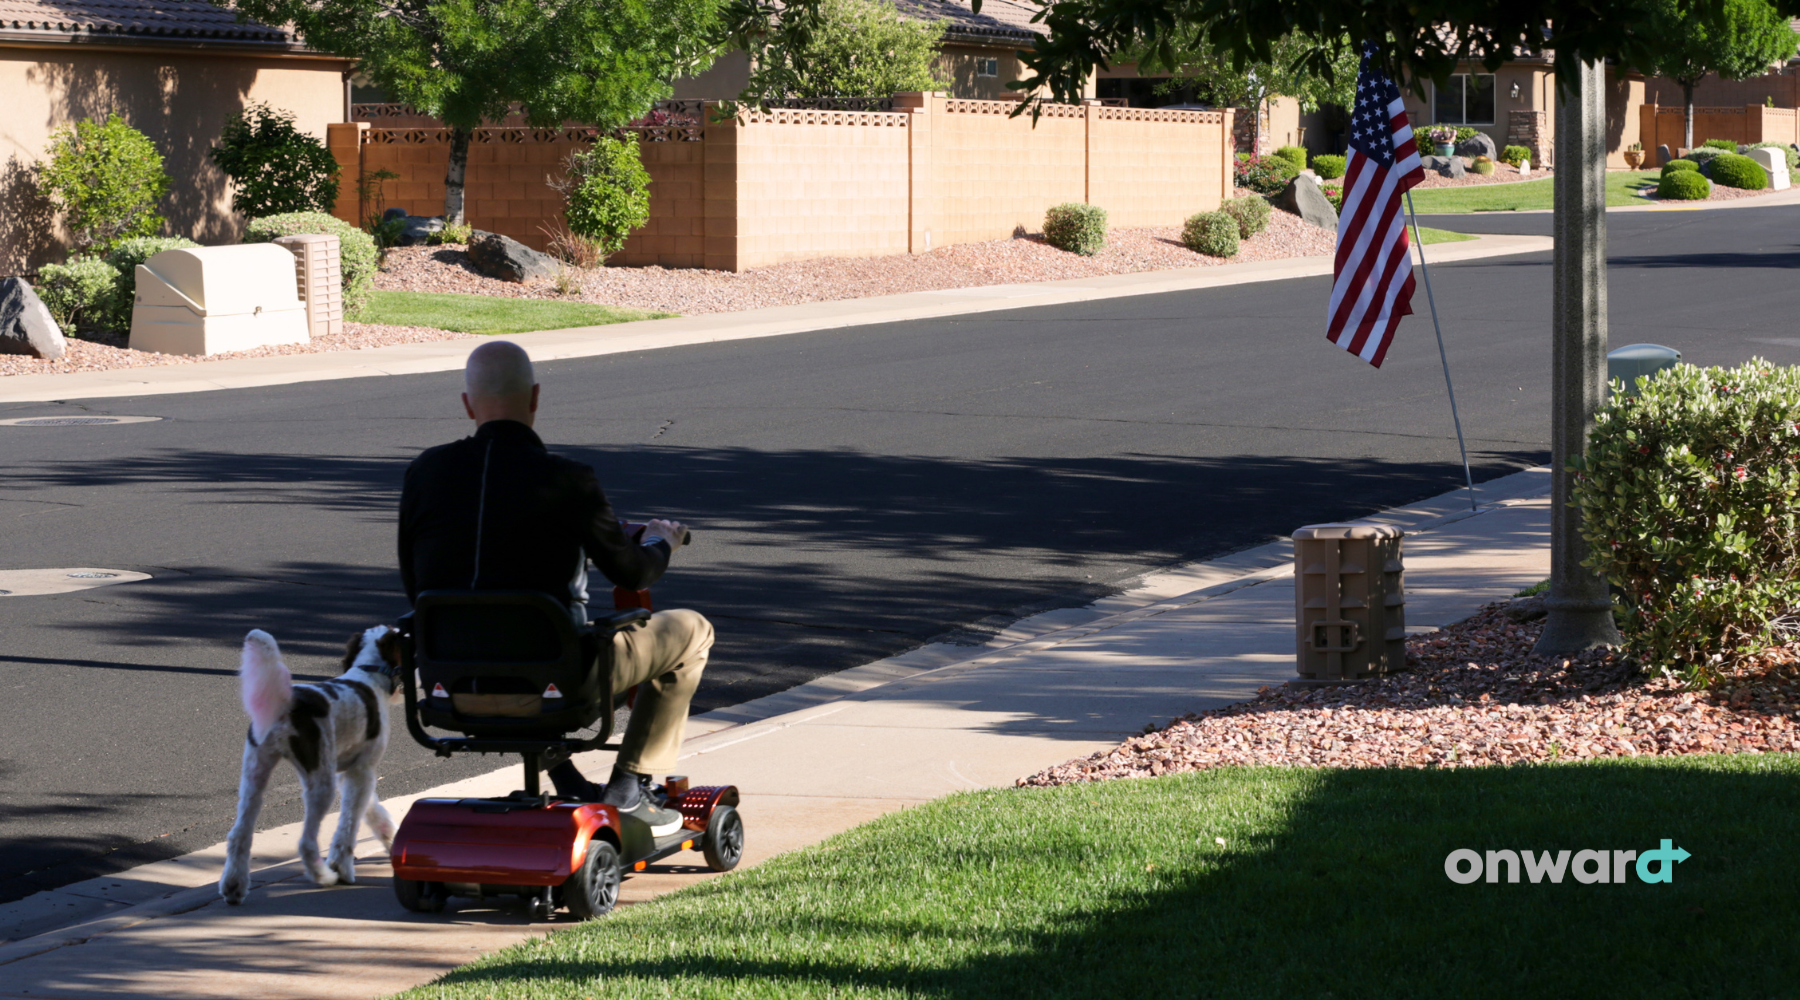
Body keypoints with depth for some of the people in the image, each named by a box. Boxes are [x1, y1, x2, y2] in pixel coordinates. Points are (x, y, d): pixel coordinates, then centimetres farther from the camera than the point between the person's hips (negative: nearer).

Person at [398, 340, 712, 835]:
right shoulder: (566, 480, -13)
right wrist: (660, 543, 24)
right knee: (691, 631, 17)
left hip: (452, 688, 5)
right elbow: (632, 574, 0)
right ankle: (628, 789, 21)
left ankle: (568, 786, 38)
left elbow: (416, 590, 10)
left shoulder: (424, 473, -1)